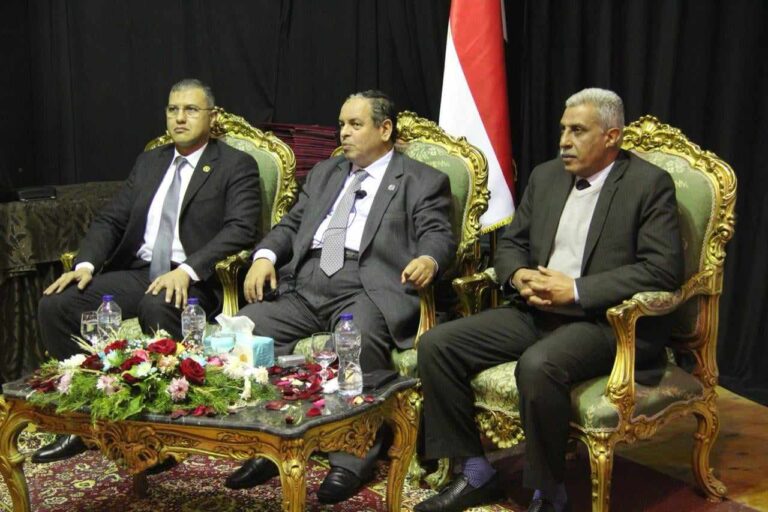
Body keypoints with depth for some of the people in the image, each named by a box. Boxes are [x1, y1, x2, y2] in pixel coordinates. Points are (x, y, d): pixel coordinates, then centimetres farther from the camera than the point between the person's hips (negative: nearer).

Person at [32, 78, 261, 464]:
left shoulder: (236, 166, 2)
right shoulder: (149, 162, 20)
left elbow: (241, 229, -12)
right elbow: (110, 219, 16)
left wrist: (187, 270, -25)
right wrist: (86, 264, -4)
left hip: (194, 282, -6)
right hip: (136, 272, 6)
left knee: (158, 309, -39)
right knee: (55, 304, -15)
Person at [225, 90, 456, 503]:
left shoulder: (423, 181, 11)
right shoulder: (323, 173, 28)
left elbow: (439, 235, -2)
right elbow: (291, 225, 24)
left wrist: (428, 260, -27)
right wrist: (265, 255, 2)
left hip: (368, 288, -5)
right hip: (304, 286, 6)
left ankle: (353, 457, -21)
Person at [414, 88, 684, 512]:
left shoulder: (650, 184, -5)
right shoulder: (545, 176, 14)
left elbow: (664, 269, -15)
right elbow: (511, 244, 19)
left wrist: (575, 290, -20)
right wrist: (519, 277, -6)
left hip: (606, 320, -7)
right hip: (535, 311, 7)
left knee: (537, 365, -37)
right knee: (436, 345, -10)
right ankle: (476, 473, 2)